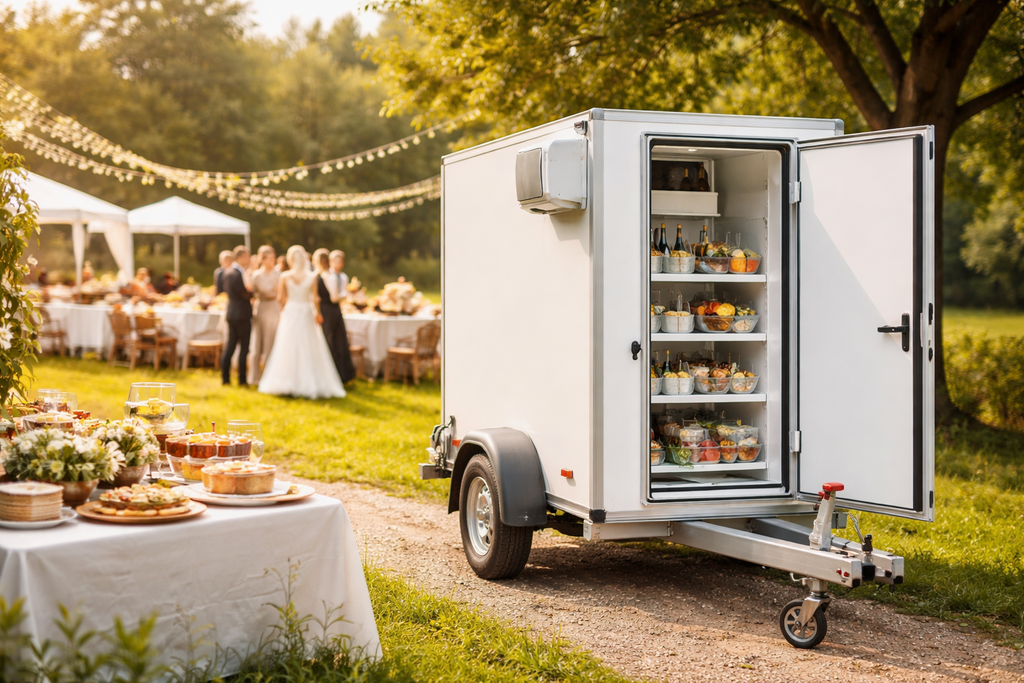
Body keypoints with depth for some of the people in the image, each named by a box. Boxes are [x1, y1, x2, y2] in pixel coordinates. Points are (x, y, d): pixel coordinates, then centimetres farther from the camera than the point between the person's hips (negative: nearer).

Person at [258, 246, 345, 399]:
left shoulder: (285, 276, -4)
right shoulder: (312, 277, -6)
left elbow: (280, 298, 0)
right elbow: (314, 299, -7)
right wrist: (317, 314, 7)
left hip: (290, 313, 1)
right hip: (306, 314, -1)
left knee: (289, 349, 7)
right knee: (308, 350, 4)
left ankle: (287, 384, 9)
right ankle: (311, 384, 4)